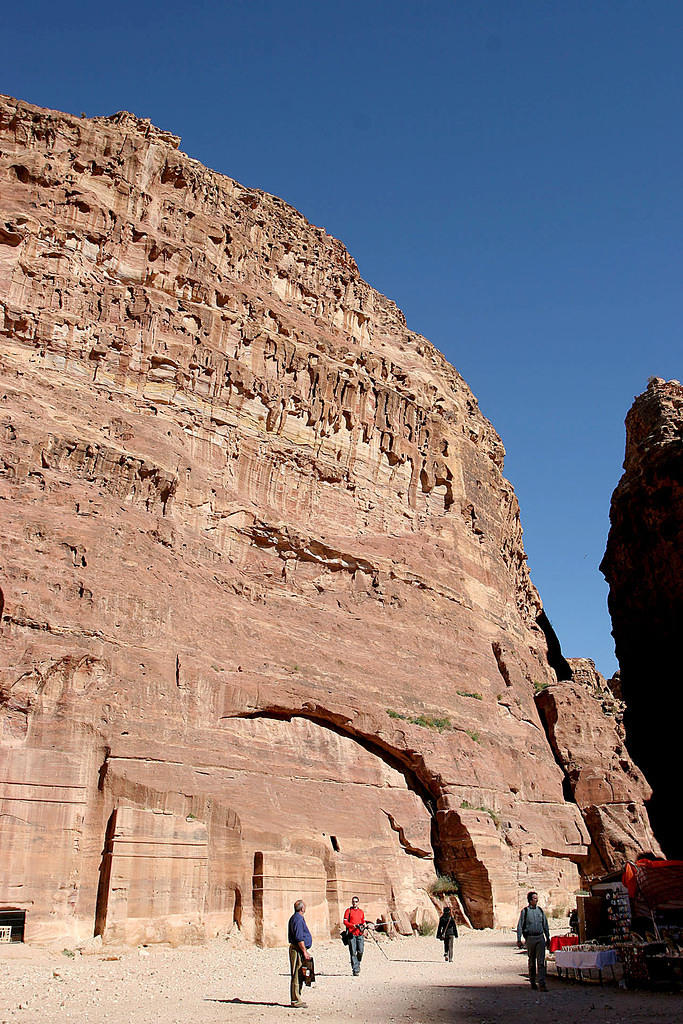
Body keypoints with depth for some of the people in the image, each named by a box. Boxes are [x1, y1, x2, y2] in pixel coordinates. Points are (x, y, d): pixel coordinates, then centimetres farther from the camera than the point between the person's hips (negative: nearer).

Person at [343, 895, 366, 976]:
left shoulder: (361, 911, 16)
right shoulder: (348, 910, 4)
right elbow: (345, 922, -4)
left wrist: (363, 926, -1)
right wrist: (354, 925, -16)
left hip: (360, 934, 3)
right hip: (351, 934, -3)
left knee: (360, 951, -3)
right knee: (353, 952, -5)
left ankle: (357, 964, 24)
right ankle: (355, 970, 0)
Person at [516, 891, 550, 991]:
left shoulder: (540, 910, 8)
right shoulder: (525, 911, -2)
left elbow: (545, 924, 17)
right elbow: (519, 926, -2)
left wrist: (548, 937, 16)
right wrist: (519, 940, -6)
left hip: (540, 937, 2)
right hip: (530, 938, -2)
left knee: (541, 961, -6)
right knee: (532, 962, 8)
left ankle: (542, 984, -8)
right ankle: (532, 982, 22)